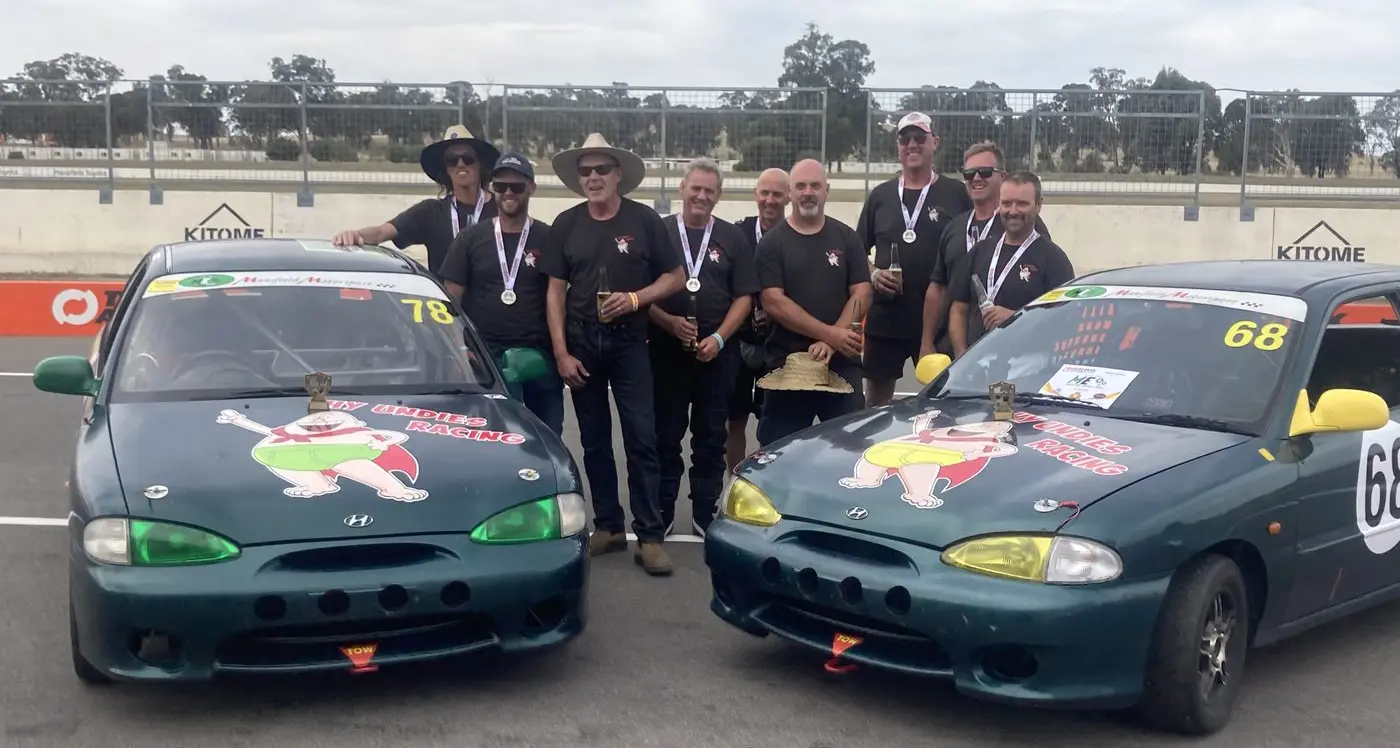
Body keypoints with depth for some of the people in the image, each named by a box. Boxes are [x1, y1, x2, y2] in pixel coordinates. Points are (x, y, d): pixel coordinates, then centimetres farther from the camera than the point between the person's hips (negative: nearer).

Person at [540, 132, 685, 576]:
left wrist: (635, 298, -15)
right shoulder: (566, 224, 4)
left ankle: (650, 536, -5)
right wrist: (561, 352, -3)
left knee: (641, 438, -7)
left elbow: (675, 278, 1)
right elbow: (556, 291, 4)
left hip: (628, 342, -2)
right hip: (581, 343, 3)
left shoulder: (643, 220, -1)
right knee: (595, 440, 9)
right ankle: (608, 527, 19)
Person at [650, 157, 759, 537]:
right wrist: (669, 322, -15)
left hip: (718, 352, 1)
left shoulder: (733, 238, 7)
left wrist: (719, 338, -9)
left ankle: (705, 514, 16)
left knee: (711, 437, 7)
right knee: (665, 436, 5)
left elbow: (744, 296, 4)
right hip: (666, 349, -1)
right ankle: (661, 514, 13)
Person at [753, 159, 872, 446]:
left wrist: (831, 343, -13)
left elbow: (861, 295, 2)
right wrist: (829, 334, -15)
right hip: (787, 362, -1)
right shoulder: (772, 243, 3)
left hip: (842, 363, 1)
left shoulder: (847, 238, 9)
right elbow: (774, 302, -7)